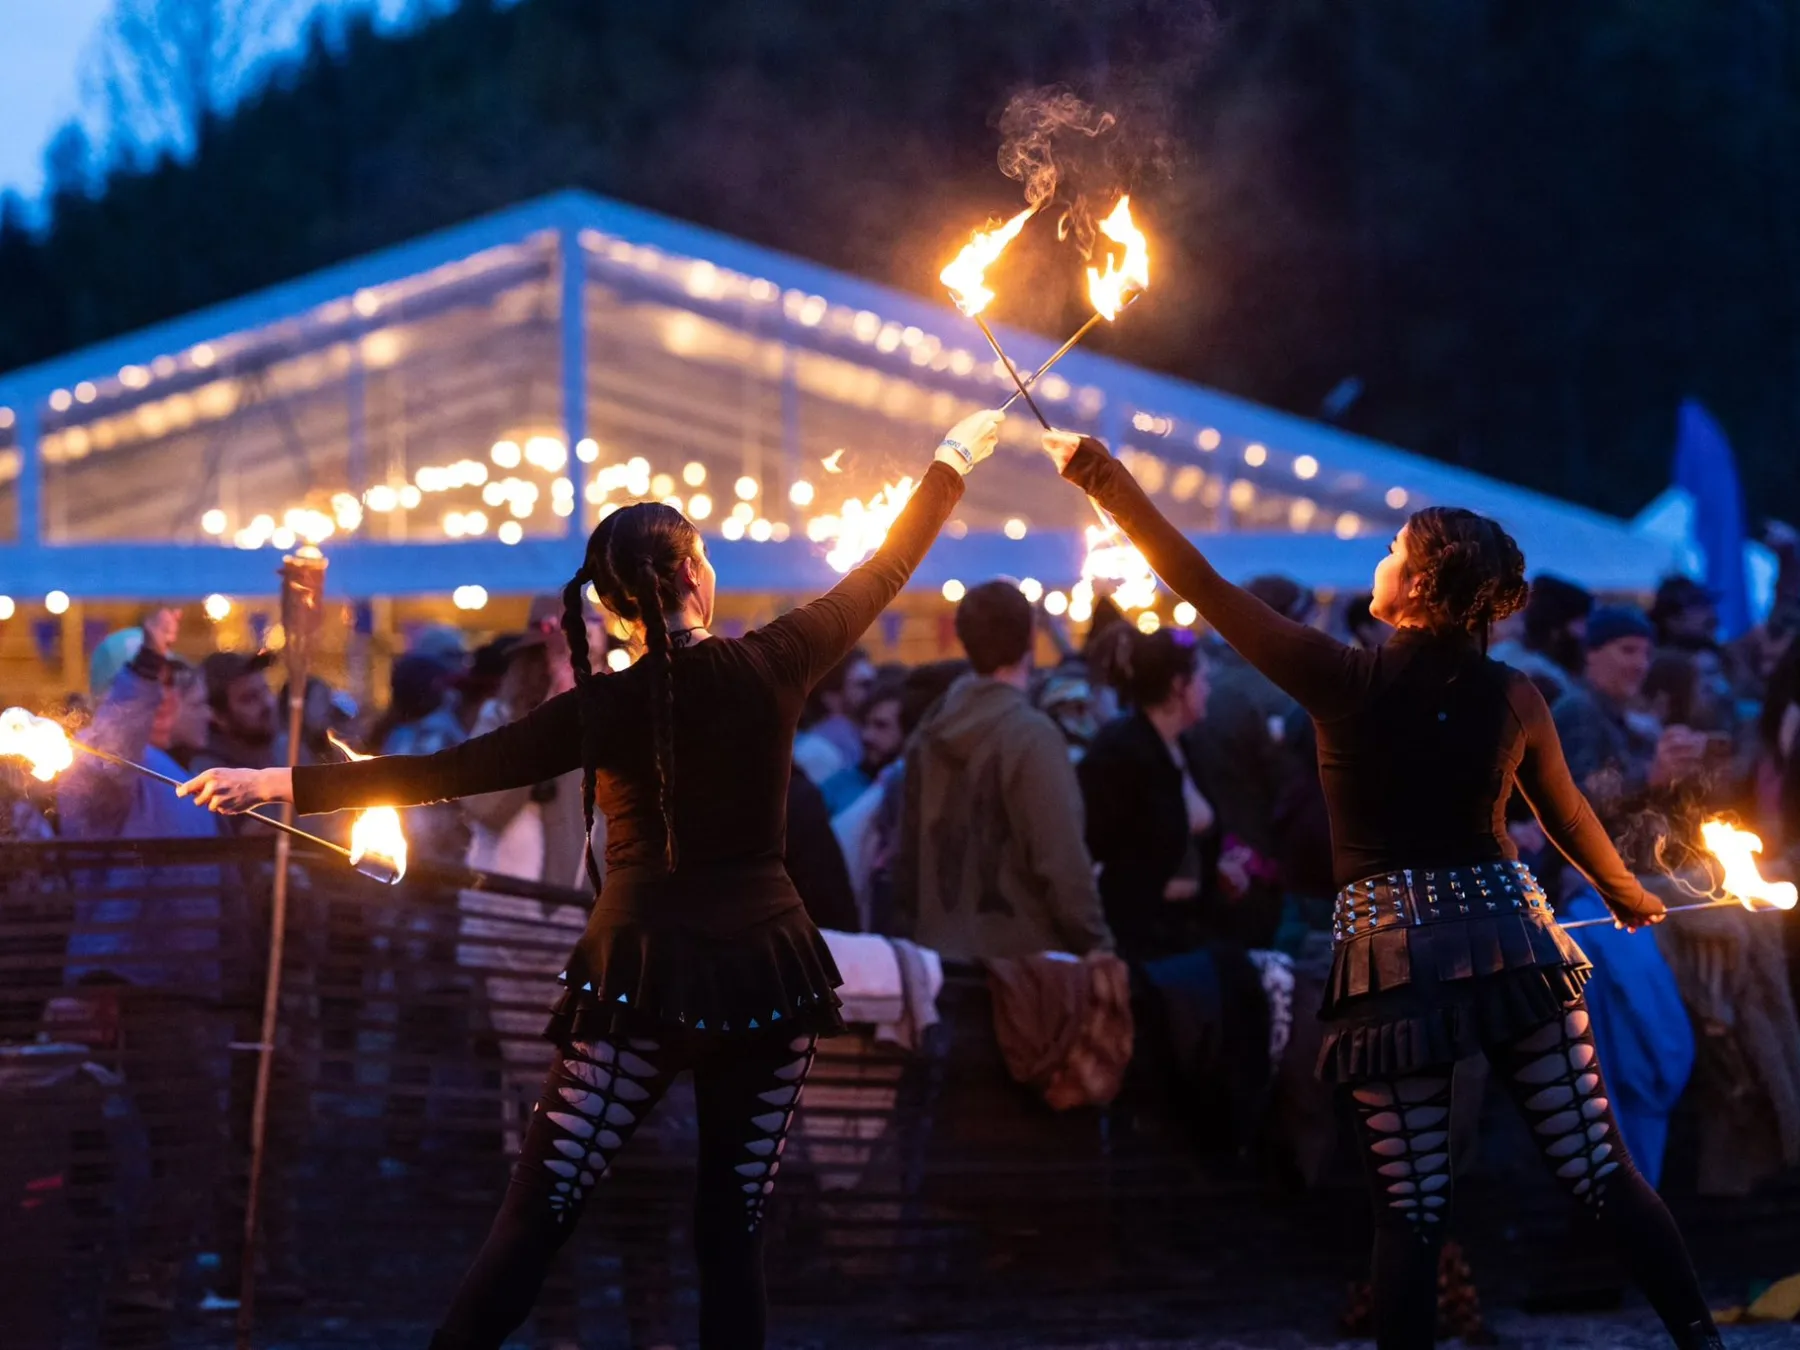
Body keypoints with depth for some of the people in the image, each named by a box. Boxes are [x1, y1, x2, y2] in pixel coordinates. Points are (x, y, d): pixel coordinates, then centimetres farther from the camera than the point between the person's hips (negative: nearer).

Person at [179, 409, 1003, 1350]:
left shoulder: (607, 708, -5)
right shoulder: (771, 667, -4)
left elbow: (446, 772, -5)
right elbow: (887, 570, 10)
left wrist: (284, 786, 0)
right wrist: (955, 458, 25)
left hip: (642, 972, -1)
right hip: (766, 965, 1)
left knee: (534, 1218, 0)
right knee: (731, 1234, 5)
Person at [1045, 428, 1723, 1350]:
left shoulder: (1340, 679, -6)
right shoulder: (1513, 698, 1)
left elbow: (1200, 584, -5)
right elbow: (1569, 816, 17)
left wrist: (1105, 480, 1)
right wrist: (1627, 894, 36)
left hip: (1394, 959, -2)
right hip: (1510, 936, 2)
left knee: (1410, 1210, 0)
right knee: (1603, 1176, 4)